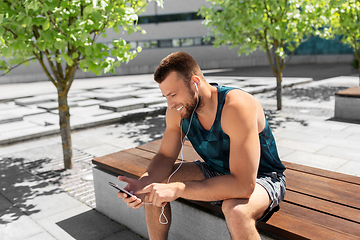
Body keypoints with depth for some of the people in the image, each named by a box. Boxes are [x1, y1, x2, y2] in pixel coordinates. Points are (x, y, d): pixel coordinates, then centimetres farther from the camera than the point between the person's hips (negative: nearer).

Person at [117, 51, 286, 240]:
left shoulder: (237, 107, -34)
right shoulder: (177, 110, -12)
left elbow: (244, 184, -39)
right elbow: (165, 156, -2)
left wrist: (177, 189, -39)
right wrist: (144, 182, -24)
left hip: (261, 177, -6)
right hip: (217, 171, 6)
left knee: (236, 210, -40)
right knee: (153, 189, -4)